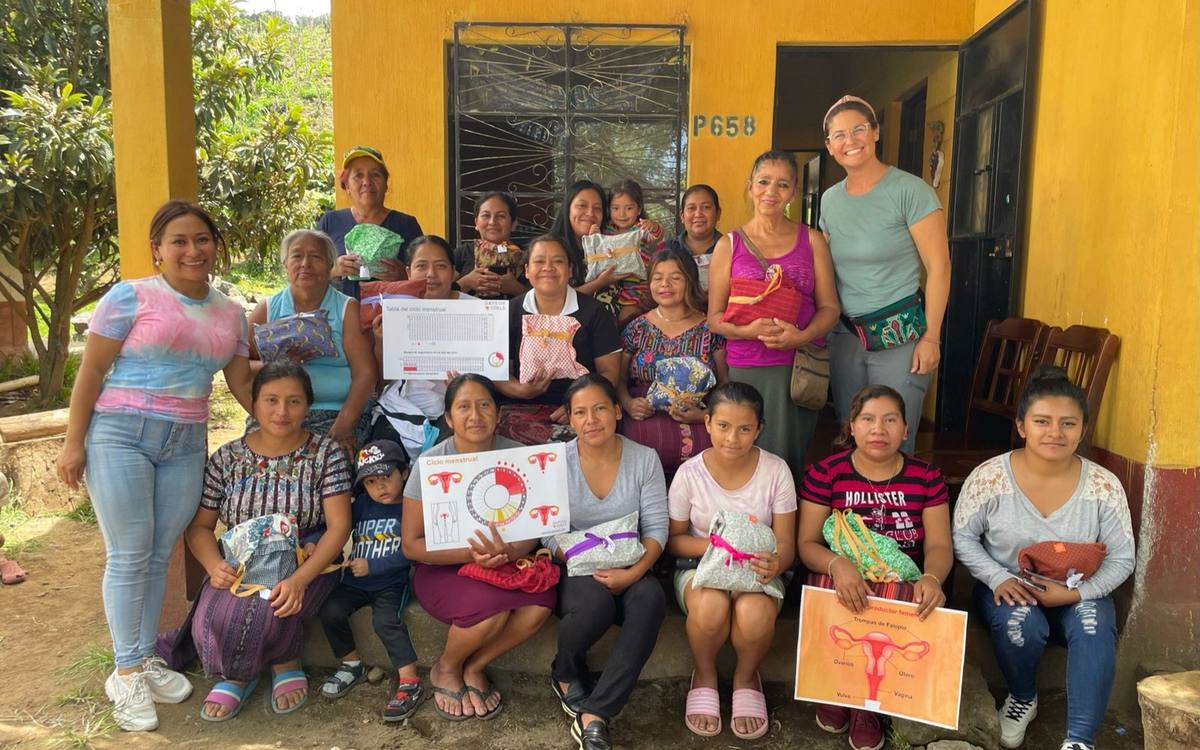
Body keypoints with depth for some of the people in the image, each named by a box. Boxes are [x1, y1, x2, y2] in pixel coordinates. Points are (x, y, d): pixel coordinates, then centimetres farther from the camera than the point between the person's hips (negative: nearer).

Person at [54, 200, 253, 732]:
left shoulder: (230, 313, 10)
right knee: (129, 556, 0)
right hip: (121, 434, -4)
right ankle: (126, 672, 14)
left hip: (186, 444, 4)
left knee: (160, 555, 11)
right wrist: (73, 443, -7)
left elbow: (241, 381, 12)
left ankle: (146, 658, 26)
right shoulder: (131, 297, -5)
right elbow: (90, 371, -4)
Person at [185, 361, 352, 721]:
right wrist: (215, 565, -15)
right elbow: (199, 526, 7)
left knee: (264, 610, -33)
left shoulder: (326, 453, -4)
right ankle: (237, 672, 9)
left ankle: (286, 663, 4)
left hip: (306, 565, -2)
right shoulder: (227, 457, 4)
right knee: (211, 621, -27)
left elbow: (339, 526, -11)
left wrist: (299, 579, -26)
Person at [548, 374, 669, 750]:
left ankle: (593, 716, -27)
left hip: (628, 570, 2)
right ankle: (565, 675, 1)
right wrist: (594, 568, -23)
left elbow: (656, 528, -5)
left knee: (651, 599, -32)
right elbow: (550, 535, -8)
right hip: (575, 570, -1)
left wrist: (633, 573, -23)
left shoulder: (645, 459, -2)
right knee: (596, 601, -35)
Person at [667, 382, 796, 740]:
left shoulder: (776, 470, -8)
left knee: (755, 613, -35)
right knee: (711, 606, -36)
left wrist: (775, 563, -31)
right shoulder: (690, 473, -9)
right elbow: (674, 539, 0)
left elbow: (786, 544, -6)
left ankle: (746, 676, 3)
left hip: (757, 570, 1)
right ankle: (704, 675, 0)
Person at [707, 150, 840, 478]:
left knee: (789, 457, 4)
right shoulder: (729, 245, 5)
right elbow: (714, 316, 3)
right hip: (746, 369, -1)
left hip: (800, 364, 1)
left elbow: (829, 307, 6)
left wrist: (802, 336, -15)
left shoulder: (812, 240, 8)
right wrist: (748, 331, -18)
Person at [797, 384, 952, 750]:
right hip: (842, 577, -1)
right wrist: (838, 565, -28)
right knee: (845, 609, -35)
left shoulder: (927, 477, 5)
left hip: (904, 581, 2)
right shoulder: (825, 472, -1)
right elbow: (807, 543, -4)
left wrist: (931, 578, -23)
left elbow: (939, 546, 1)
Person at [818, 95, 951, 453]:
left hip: (900, 336, -5)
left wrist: (931, 337, -14)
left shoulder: (910, 190, -9)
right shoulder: (830, 199, 9)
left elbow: (938, 267, -11)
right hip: (845, 335, 6)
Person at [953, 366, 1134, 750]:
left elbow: (1121, 558, -4)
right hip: (1008, 587, -1)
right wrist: (998, 578, -21)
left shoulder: (1104, 486, -11)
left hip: (1077, 593, 1)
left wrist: (1076, 592, -19)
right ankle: (1022, 699, 1)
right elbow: (962, 538, -5)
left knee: (1095, 627, -30)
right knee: (1020, 623, -32)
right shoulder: (989, 476, -15)